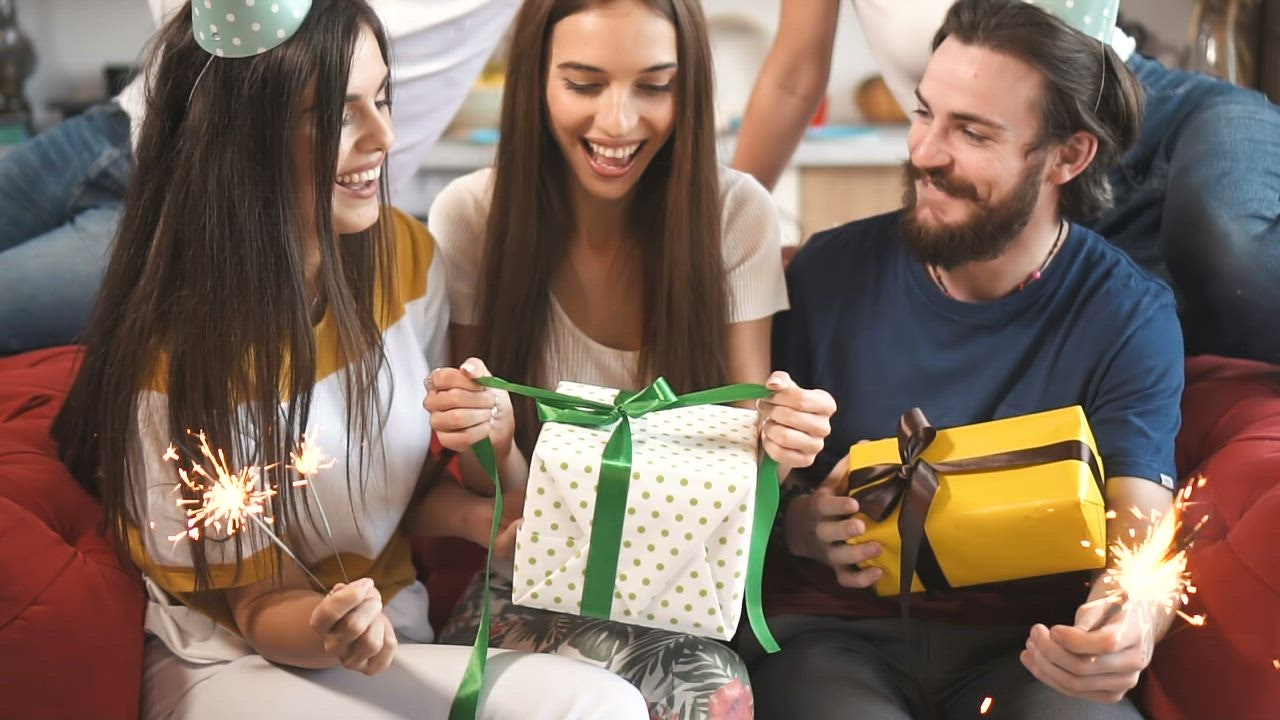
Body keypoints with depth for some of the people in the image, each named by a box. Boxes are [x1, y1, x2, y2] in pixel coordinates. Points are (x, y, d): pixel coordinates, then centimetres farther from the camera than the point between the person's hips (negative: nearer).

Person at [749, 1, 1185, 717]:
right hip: (834, 625, 0)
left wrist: (1126, 627, -33)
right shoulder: (831, 272, -1)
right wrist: (800, 524, -17)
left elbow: (1140, 532, -10)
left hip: (1022, 644, 1)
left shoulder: (1130, 315, -2)